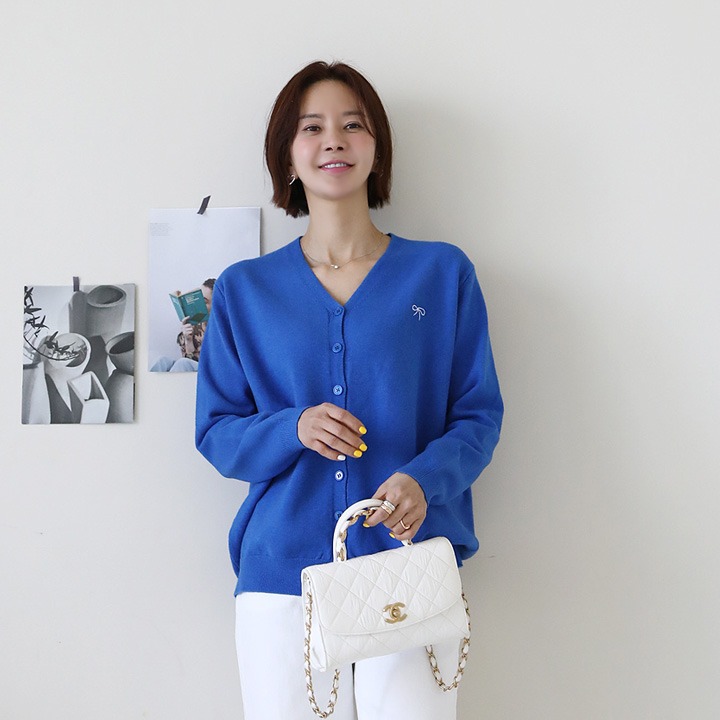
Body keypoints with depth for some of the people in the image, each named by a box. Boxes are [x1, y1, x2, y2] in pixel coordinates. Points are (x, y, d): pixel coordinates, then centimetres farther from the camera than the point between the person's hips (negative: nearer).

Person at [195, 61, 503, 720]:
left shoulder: (443, 273, 6)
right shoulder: (245, 290, 9)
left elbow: (479, 414, 4)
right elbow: (216, 433, 7)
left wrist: (425, 479, -17)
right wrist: (294, 431, -13)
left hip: (410, 567, 0)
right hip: (282, 569, 1)